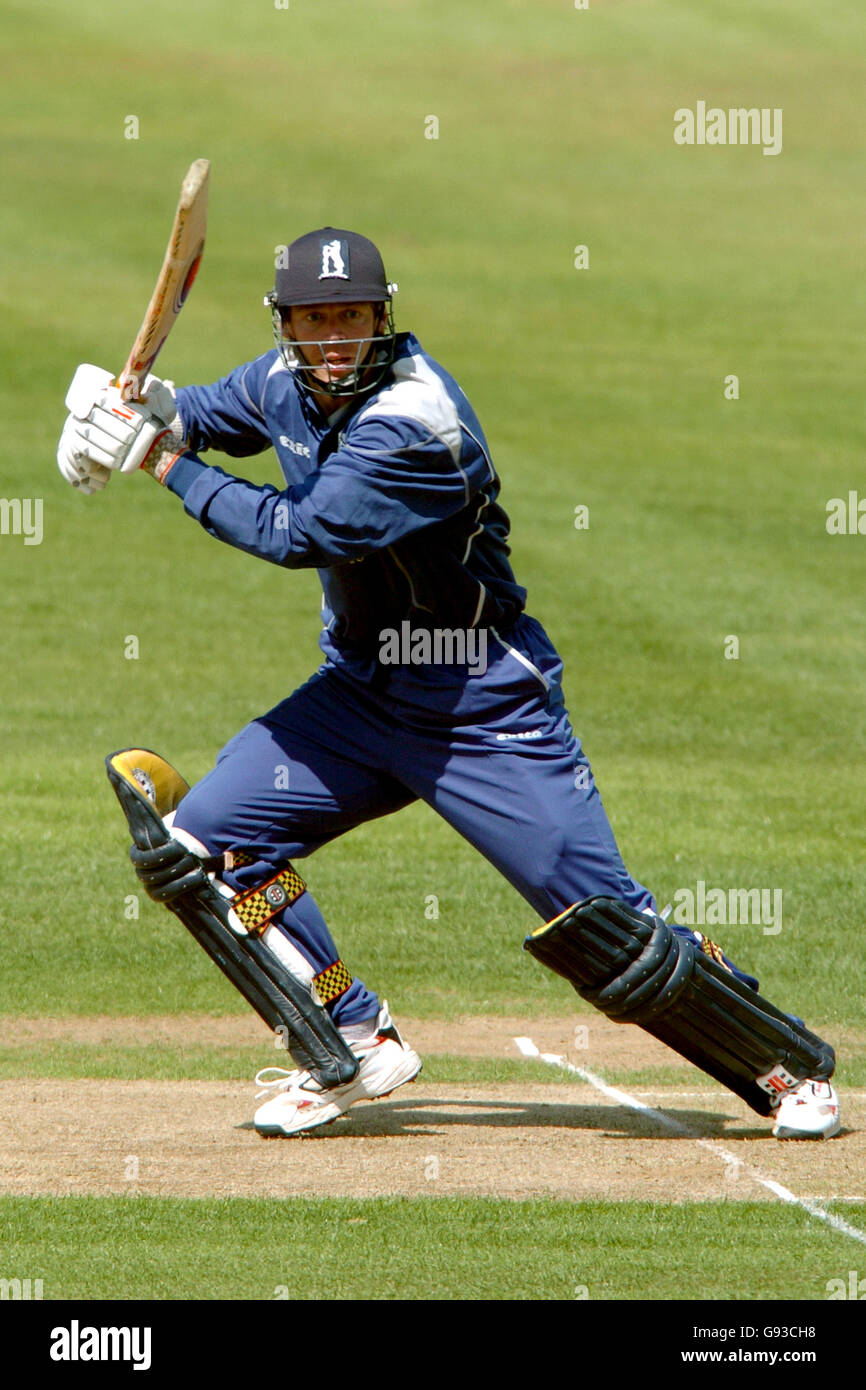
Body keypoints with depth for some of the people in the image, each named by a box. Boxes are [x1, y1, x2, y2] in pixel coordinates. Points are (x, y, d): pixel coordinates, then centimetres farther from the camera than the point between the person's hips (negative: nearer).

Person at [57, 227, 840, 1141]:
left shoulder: (412, 423, -27)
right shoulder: (287, 383, -1)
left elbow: (296, 534, -30)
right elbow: (207, 413, 19)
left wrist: (167, 466, -19)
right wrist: (131, 420, -4)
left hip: (485, 712, -8)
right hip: (360, 694, 8)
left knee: (602, 916, -10)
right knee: (207, 836, -4)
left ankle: (788, 1064, 8)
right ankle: (357, 1044, 9)